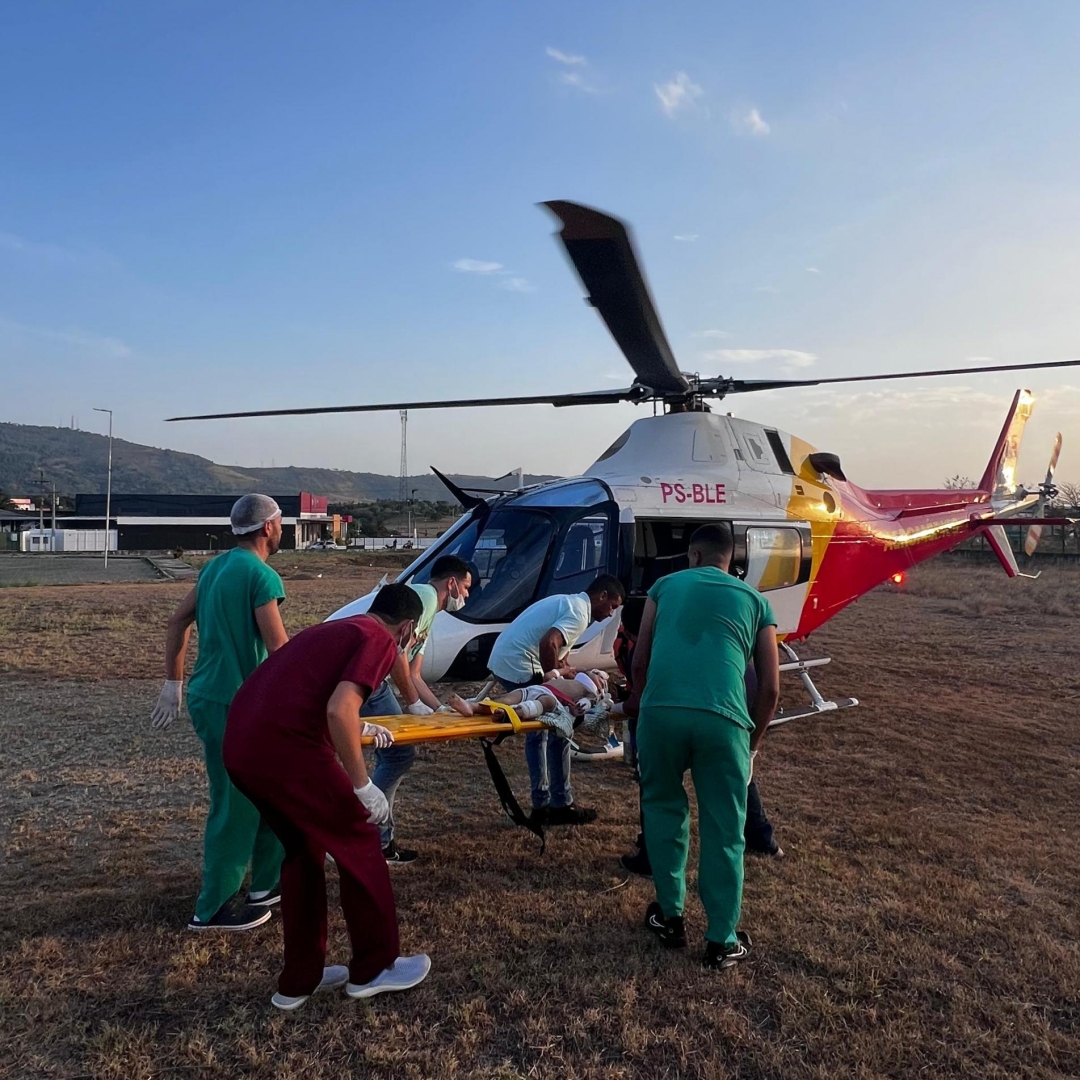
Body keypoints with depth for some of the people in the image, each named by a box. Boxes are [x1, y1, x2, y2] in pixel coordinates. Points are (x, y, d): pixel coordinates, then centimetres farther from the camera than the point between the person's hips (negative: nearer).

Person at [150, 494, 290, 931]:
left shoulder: (217, 565, 10)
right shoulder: (263, 576, -17)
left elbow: (179, 620, 15)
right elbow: (279, 648, -21)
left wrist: (173, 683, 20)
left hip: (210, 695, 9)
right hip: (232, 704, -9)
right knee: (236, 806, 4)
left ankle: (267, 883, 31)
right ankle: (212, 909, 17)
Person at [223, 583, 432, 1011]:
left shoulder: (335, 629, 26)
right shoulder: (380, 640, 0)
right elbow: (338, 709, -16)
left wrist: (360, 728, 53)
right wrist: (362, 784, -8)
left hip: (240, 745, 9)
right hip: (284, 747, -9)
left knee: (303, 849, 24)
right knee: (359, 846, 10)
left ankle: (300, 979, 31)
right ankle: (374, 968, 24)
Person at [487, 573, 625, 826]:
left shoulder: (568, 602, 20)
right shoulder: (580, 612, -10)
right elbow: (548, 643, -25)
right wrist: (552, 675, -12)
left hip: (501, 661, 10)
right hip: (519, 667, -10)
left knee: (537, 732, 18)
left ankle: (541, 805, 24)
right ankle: (561, 805, 10)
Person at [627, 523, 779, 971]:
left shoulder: (666, 586, 21)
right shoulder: (755, 600, 21)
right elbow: (770, 689, 17)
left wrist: (636, 704, 38)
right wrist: (753, 742, 30)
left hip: (661, 711, 1)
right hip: (723, 718, 0)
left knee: (663, 810, 23)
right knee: (724, 831, 14)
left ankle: (670, 917, 32)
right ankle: (722, 942, 23)